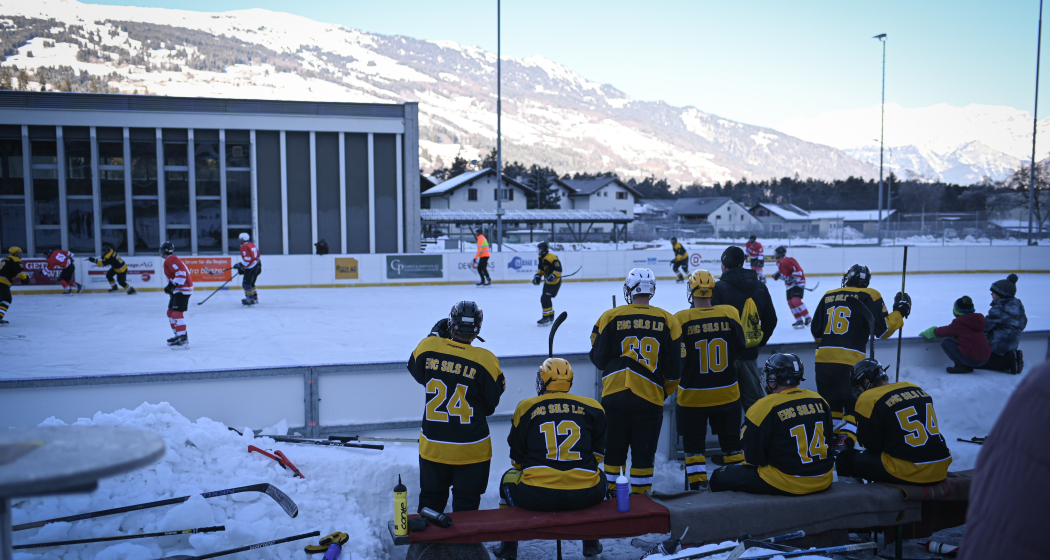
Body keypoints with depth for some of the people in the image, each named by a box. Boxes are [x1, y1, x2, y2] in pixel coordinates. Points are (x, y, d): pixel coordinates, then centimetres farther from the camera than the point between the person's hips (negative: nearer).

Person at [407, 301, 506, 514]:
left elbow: (416, 372, 10)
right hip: (471, 449, -2)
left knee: (431, 498, 21)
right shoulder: (486, 361, -19)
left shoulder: (428, 347, -13)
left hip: (433, 444, 3)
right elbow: (491, 405, -8)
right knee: (466, 503, 15)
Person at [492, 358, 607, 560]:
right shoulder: (592, 408, 7)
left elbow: (516, 458, 14)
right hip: (586, 496, 1)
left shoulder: (526, 407, 5)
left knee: (509, 477, 32)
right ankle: (591, 544, 42)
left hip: (536, 497, -1)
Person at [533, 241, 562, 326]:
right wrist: (537, 276, 4)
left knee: (545, 299, -13)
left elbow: (558, 270, -25)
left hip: (554, 282, -10)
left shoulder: (552, 257, -22)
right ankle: (551, 317, 30)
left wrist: (552, 276, -33)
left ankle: (546, 319, -6)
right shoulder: (541, 258, 9)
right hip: (548, 282, 10)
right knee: (546, 299, 16)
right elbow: (541, 269, 19)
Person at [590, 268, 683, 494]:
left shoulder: (610, 317, 0)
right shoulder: (668, 321, 3)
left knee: (614, 450, 12)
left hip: (614, 396, 0)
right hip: (650, 398, 0)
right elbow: (674, 367, 4)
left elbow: (598, 359, 3)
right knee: (644, 453, 9)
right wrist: (665, 391, 20)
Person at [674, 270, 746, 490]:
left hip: (692, 395, -2)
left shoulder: (681, 320, -14)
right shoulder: (730, 313, -7)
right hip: (726, 393, 2)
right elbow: (739, 350, 3)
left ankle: (698, 486, 9)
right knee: (731, 439, 17)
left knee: (694, 442, 9)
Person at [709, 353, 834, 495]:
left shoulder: (765, 407, -15)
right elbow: (828, 441, 17)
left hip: (788, 484, -7)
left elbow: (752, 458, -9)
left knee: (719, 478, 3)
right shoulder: (820, 401, 3)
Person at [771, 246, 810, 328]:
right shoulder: (779, 262, 10)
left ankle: (808, 318, -15)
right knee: (790, 302, 3)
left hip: (798, 282, -10)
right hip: (789, 285, 10)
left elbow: (798, 270, -24)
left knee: (796, 300, -22)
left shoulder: (789, 260, -20)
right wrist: (777, 274, 11)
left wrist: (793, 278, -31)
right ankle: (799, 320, 10)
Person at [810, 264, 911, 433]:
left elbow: (816, 331, 20)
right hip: (851, 360, -4)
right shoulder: (869, 296, 3)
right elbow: (882, 329, 2)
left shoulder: (828, 296, 15)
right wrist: (899, 312, 16)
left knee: (830, 405, 16)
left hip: (823, 358, 4)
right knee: (854, 406, 5)